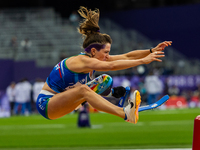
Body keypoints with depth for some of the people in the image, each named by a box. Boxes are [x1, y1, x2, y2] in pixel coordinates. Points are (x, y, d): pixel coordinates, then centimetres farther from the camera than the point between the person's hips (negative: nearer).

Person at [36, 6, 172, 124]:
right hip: (46, 103, -9)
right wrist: (143, 61, -38)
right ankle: (126, 114, -44)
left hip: (60, 99, 9)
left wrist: (152, 51, -9)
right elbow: (111, 66, -37)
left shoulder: (94, 59, 2)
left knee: (105, 81, 5)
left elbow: (127, 56, -1)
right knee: (83, 90, -36)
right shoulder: (82, 60, -23)